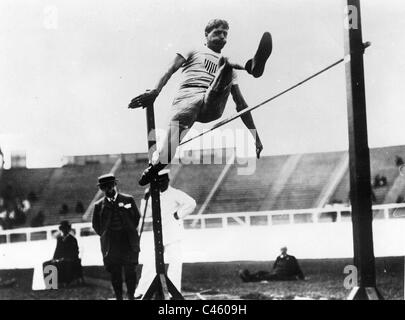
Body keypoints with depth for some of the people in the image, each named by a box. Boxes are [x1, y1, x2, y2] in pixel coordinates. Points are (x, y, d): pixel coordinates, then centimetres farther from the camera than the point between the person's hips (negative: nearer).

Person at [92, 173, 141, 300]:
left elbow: (137, 218, 11)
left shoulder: (128, 200, 2)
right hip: (111, 246, 1)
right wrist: (105, 236, 9)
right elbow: (96, 225, 14)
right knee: (115, 274, 4)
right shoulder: (99, 205, 3)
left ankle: (131, 297, 8)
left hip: (129, 243, -1)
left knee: (130, 271, -3)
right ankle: (119, 297, 12)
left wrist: (131, 232, 8)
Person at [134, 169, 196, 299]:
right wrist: (146, 198, 3)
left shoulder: (175, 194, -5)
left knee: (175, 263, -5)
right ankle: (141, 292, 15)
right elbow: (145, 213, 15)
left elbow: (191, 203, -19)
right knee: (149, 263, 7)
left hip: (173, 236, -6)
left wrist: (178, 215, -17)